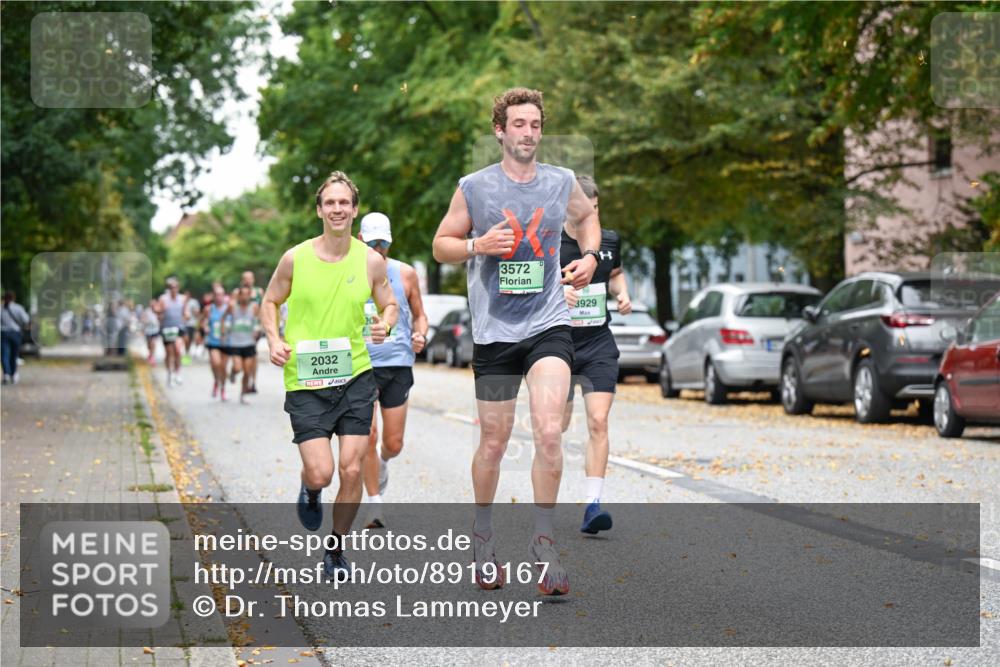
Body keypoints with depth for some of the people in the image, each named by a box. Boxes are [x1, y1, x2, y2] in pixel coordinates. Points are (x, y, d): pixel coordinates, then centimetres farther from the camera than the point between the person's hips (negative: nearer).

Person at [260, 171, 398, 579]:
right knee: (320, 473, -10)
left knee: (351, 470, -3)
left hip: (355, 377, 2)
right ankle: (309, 490, 29)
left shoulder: (370, 261, 0)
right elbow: (270, 302, 11)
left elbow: (389, 304, 15)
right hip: (305, 380, -1)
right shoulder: (296, 258, -3)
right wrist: (274, 340, -7)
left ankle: (336, 549, 19)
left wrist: (385, 323, -8)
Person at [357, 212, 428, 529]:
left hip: (398, 364, 2)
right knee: (368, 436, -11)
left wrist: (420, 335, -4)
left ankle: (382, 462, 40)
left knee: (393, 444, 3)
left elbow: (419, 315, 16)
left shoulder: (405, 274, 7)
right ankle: (375, 503, 1)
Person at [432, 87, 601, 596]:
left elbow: (586, 216, 26)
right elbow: (441, 245, 6)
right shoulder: (474, 188, -2)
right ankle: (483, 534, 30)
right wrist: (479, 244, -13)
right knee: (493, 443, 7)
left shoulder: (562, 183, 5)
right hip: (494, 330, -1)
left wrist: (589, 256, 8)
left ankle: (543, 540, -3)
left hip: (549, 325, 1)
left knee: (549, 432, -16)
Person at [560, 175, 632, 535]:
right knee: (559, 425, 7)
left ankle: (593, 505, -12)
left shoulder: (609, 241, 4)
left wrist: (622, 294, 3)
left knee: (598, 423, -11)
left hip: (599, 346, 2)